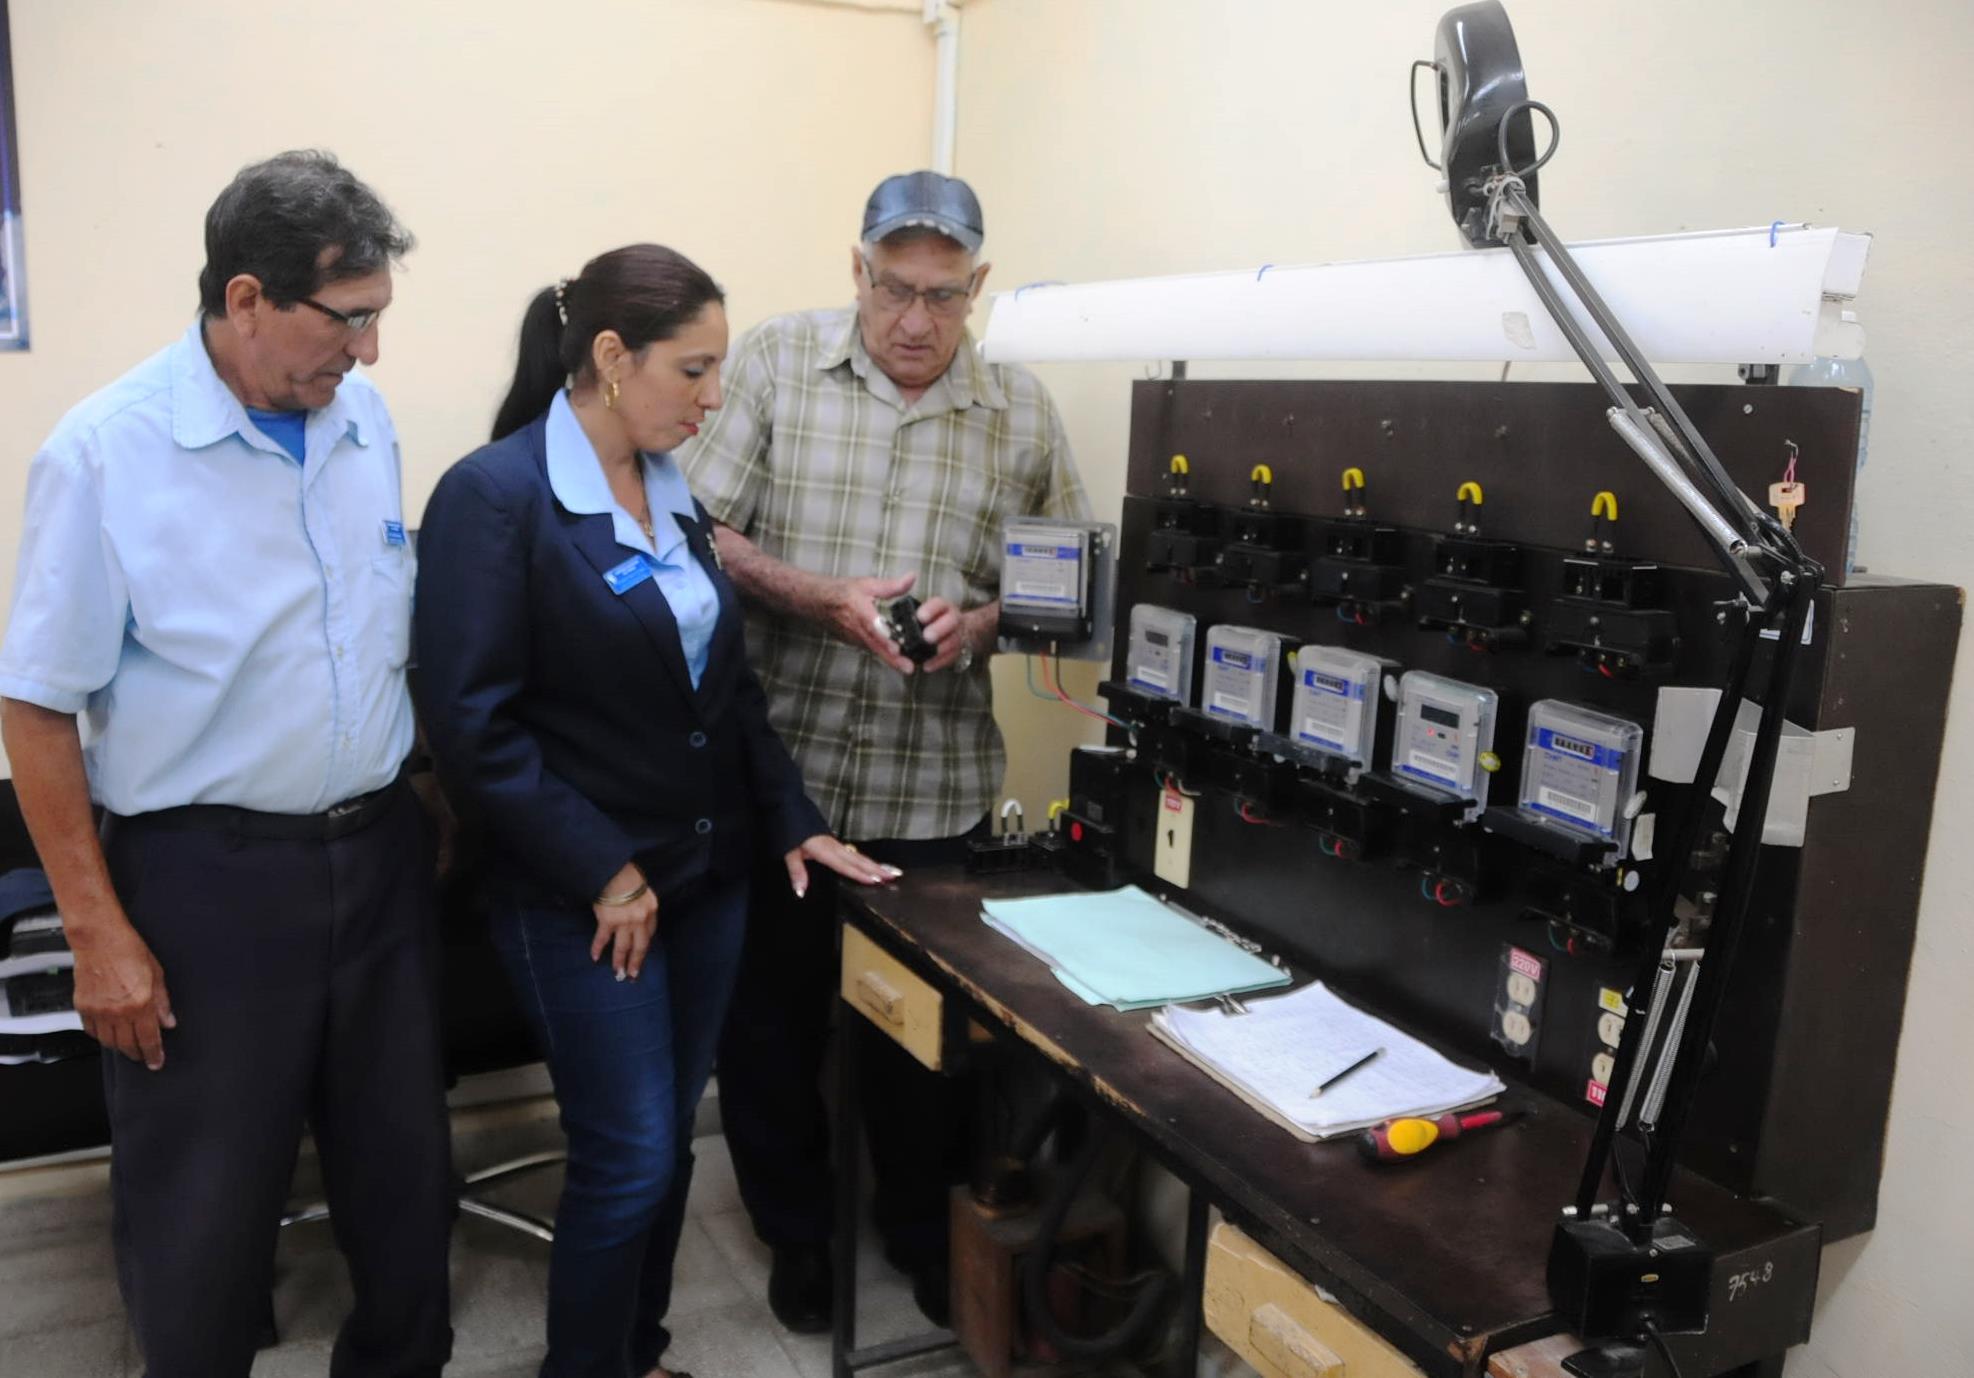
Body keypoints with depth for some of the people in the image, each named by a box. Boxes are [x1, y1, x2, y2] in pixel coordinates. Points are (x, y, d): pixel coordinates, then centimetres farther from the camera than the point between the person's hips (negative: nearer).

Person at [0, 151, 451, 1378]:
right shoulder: (105, 453, -13)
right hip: (207, 877, -4)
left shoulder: (365, 418, 1)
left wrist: (429, 804, 12)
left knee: (404, 1169, 18)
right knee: (204, 1210, 12)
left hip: (381, 852, 5)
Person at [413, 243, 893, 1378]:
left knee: (667, 1146, 16)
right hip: (587, 897, -7)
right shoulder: (494, 496, -14)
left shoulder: (671, 492, 9)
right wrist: (602, 870, -17)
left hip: (710, 875, 7)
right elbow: (475, 727, -18)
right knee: (627, 1162, 1)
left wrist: (794, 821, 8)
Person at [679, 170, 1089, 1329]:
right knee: (772, 1018, 15)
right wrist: (824, 601, -21)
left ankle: (924, 1228, 41)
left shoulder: (1022, 409, 2)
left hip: (936, 788, 1)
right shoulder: (777, 362, -2)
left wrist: (983, 622, -14)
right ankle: (798, 1230, 39)